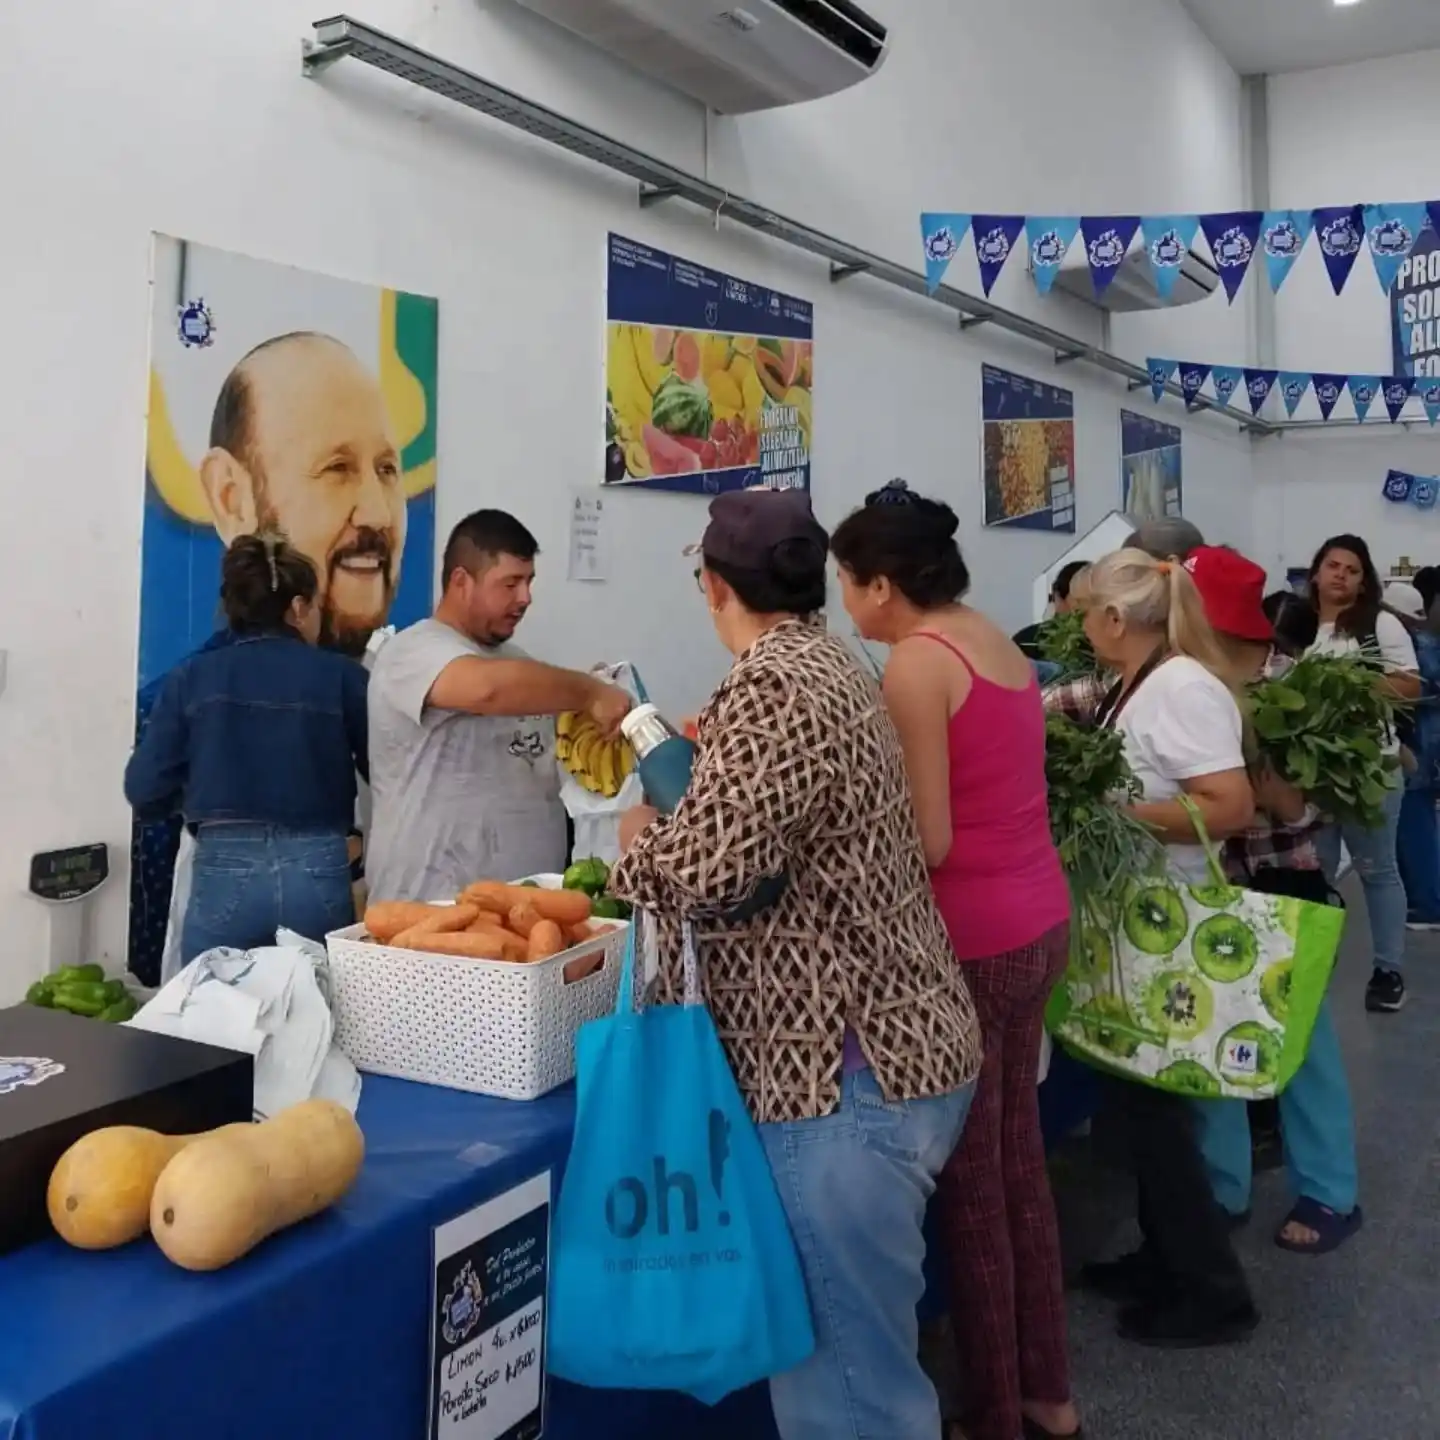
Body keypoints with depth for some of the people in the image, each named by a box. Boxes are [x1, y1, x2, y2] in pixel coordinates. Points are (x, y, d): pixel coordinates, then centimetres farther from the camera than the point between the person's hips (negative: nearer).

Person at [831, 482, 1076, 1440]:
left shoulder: (917, 662, -15)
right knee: (1018, 1157, 19)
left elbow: (928, 841, -18)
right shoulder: (1000, 644, 11)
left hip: (976, 936, -9)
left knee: (970, 1180, 6)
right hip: (1039, 918, 9)